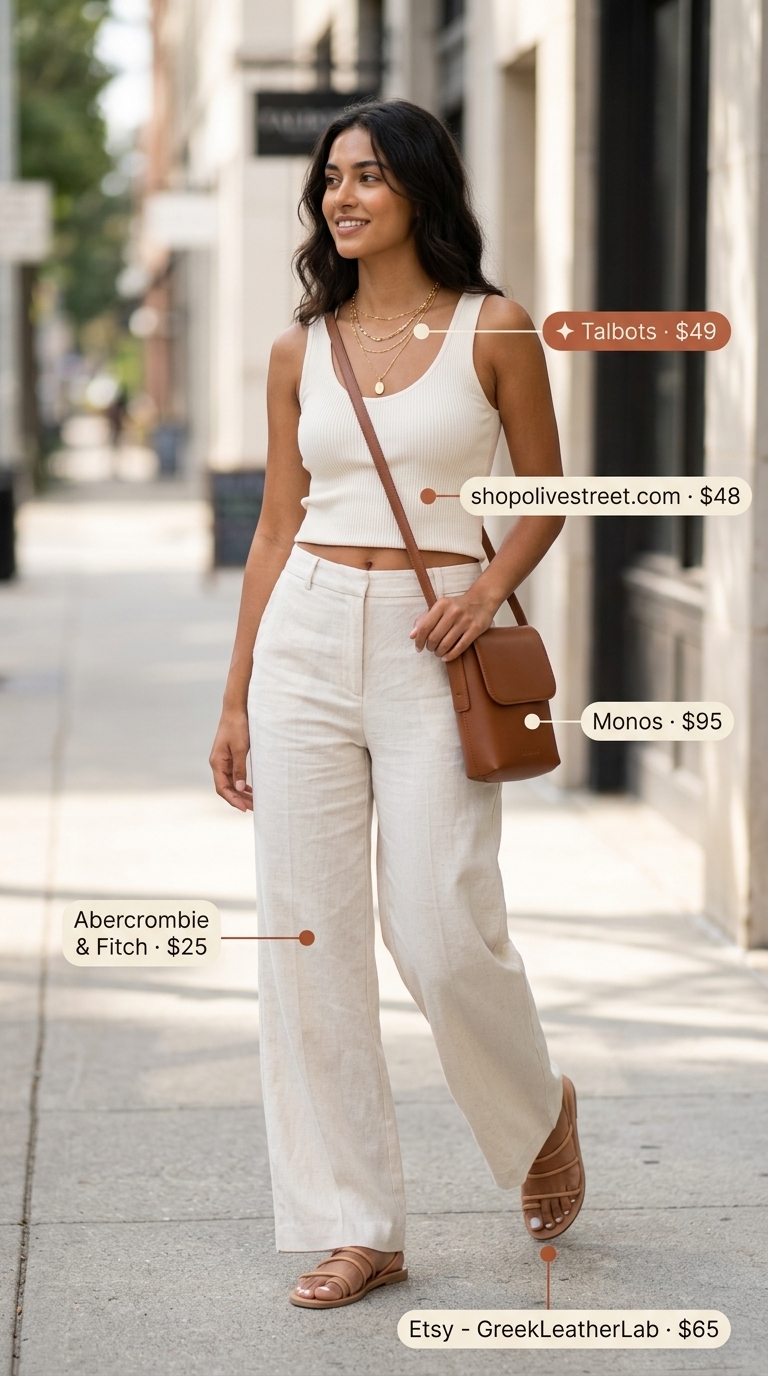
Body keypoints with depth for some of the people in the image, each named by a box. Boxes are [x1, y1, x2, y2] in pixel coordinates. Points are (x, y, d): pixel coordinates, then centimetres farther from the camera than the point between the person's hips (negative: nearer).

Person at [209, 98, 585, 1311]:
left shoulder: (492, 329, 0)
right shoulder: (302, 351, 9)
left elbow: (547, 492, 6)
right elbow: (277, 527, 11)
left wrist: (490, 584, -13)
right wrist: (236, 697, 8)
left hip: (432, 644, -3)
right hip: (307, 636, 4)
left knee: (442, 932, -9)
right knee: (308, 935, 0)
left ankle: (538, 1111, 25)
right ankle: (352, 1227, 10)